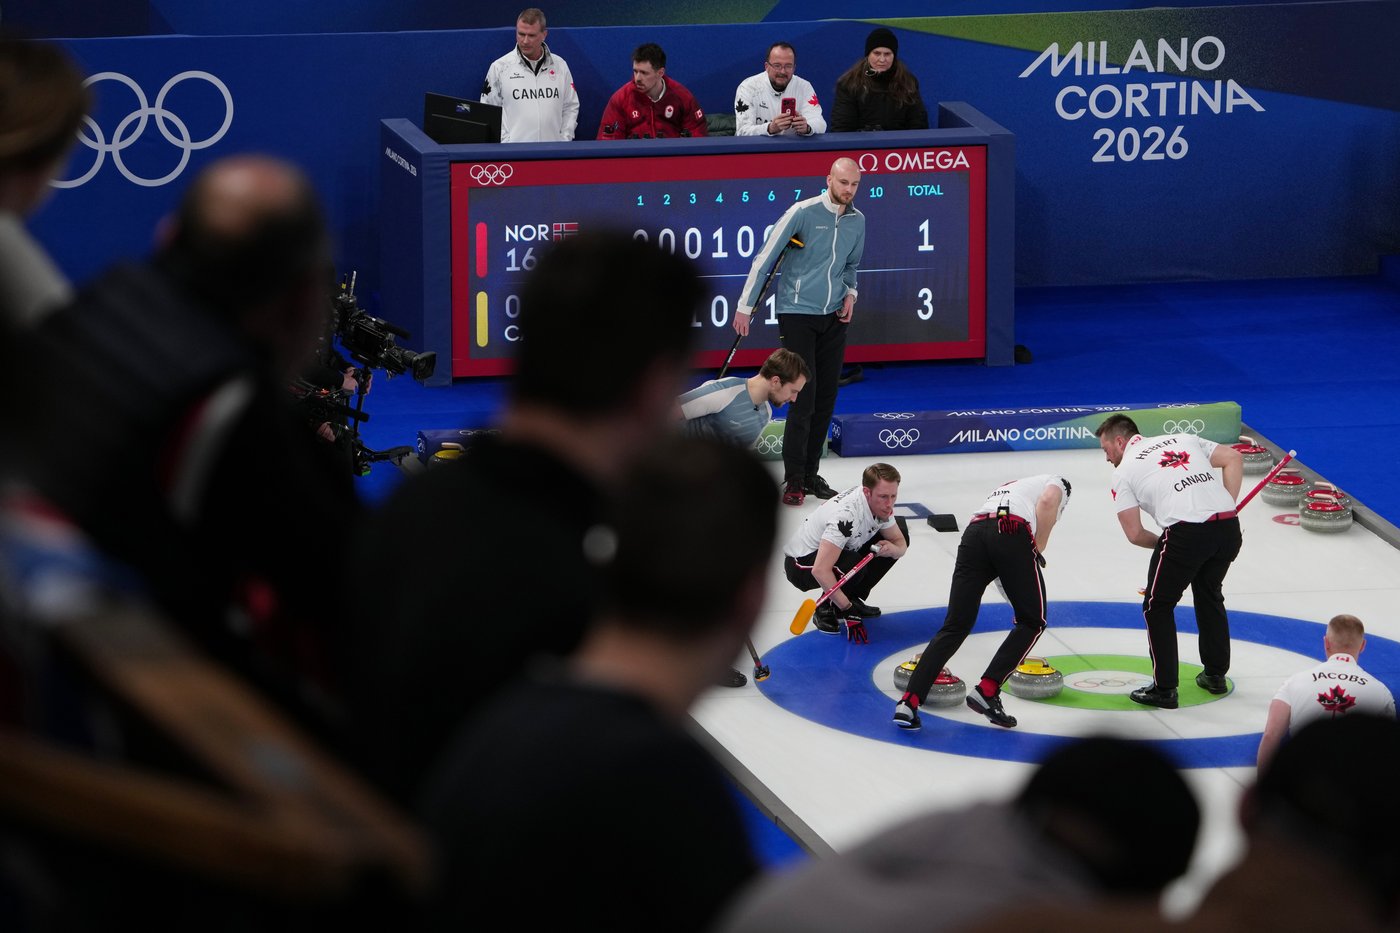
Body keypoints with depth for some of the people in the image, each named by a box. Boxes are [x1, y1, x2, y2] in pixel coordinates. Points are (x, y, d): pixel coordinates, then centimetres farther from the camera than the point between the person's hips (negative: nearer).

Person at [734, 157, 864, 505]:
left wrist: (850, 294, 5)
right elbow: (765, 257, -10)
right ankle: (794, 480, -4)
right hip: (797, 313, -6)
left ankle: (809, 472, 16)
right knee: (803, 396, -10)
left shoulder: (857, 220, 6)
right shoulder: (803, 212, -12)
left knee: (826, 398, 6)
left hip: (834, 318, 6)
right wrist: (745, 306, -11)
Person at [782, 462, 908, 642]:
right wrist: (847, 609, -37)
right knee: (853, 566, -39)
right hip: (801, 563, -9)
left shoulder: (881, 504, -11)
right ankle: (825, 609, -8)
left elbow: (900, 543, 3)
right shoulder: (846, 515, -37)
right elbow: (820, 570, -42)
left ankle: (852, 598, 8)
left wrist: (893, 549, -23)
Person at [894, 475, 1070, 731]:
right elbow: (1047, 502, -1)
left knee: (954, 627, 6)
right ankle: (987, 691, 1)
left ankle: (909, 702, -8)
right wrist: (1037, 552, 8)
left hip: (974, 532, 5)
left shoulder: (1007, 487, 43)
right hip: (1013, 534, -5)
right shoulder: (1057, 483, 27)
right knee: (1033, 622, 14)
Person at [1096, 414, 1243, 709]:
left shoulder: (1124, 471, 12)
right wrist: (1227, 507, 14)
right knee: (1209, 596, 29)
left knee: (1158, 606, 13)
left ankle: (1164, 689, 10)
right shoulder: (1184, 439, 25)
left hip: (1185, 532, -5)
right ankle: (1215, 674, 35)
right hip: (1228, 527, 5)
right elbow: (1233, 458, 14)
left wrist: (1162, 544, 25)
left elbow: (1134, 533, 7)